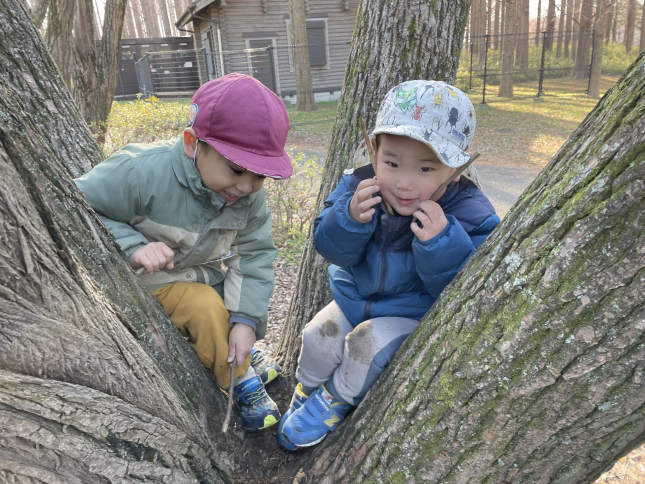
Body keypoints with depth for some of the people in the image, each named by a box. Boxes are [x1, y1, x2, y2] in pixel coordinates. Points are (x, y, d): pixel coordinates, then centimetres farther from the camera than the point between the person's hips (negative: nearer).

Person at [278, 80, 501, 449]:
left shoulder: (468, 215, -23)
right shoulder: (359, 186, -14)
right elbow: (332, 249, -14)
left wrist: (441, 244, -43)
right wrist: (349, 219, -36)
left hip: (413, 312, -3)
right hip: (354, 297, 4)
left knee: (370, 342, -25)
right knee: (320, 334, -12)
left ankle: (336, 398, 7)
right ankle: (306, 393, 21)